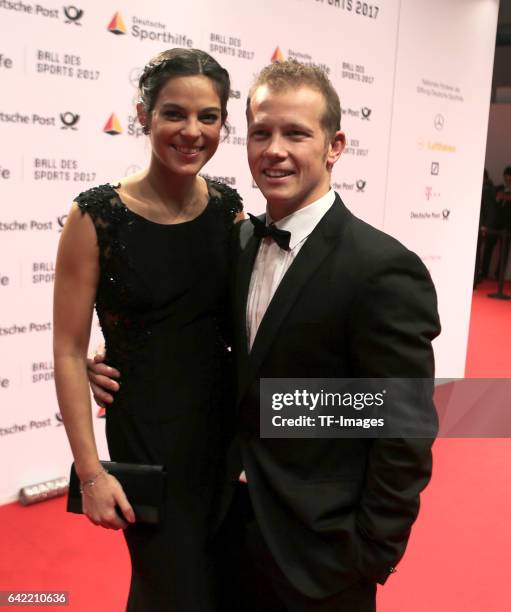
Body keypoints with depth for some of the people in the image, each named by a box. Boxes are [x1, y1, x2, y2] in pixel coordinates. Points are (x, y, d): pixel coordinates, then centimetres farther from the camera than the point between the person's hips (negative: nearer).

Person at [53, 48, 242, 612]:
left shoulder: (229, 207, -2)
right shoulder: (97, 216, -15)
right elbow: (69, 352, -10)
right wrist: (90, 470, -10)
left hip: (225, 421, 5)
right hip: (145, 431, -4)